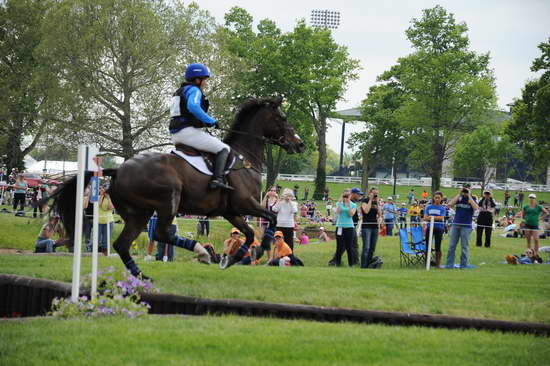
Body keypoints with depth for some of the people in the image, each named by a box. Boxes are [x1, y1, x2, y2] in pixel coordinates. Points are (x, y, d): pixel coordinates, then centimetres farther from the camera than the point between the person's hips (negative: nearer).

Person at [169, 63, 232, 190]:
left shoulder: (179, 92, 24)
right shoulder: (194, 90, -6)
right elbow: (193, 106, -28)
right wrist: (210, 121, -21)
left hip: (176, 135, 10)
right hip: (189, 131, -10)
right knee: (223, 149, -8)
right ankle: (217, 179, -27)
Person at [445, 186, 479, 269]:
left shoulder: (472, 200, 3)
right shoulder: (459, 199, 8)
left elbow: (476, 208, -17)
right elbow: (450, 204, -7)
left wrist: (469, 196, -13)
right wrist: (459, 194, -7)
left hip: (466, 226, -3)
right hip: (455, 225, 3)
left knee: (464, 246, 1)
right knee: (451, 245, 2)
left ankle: (464, 264, 8)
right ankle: (449, 264, 6)